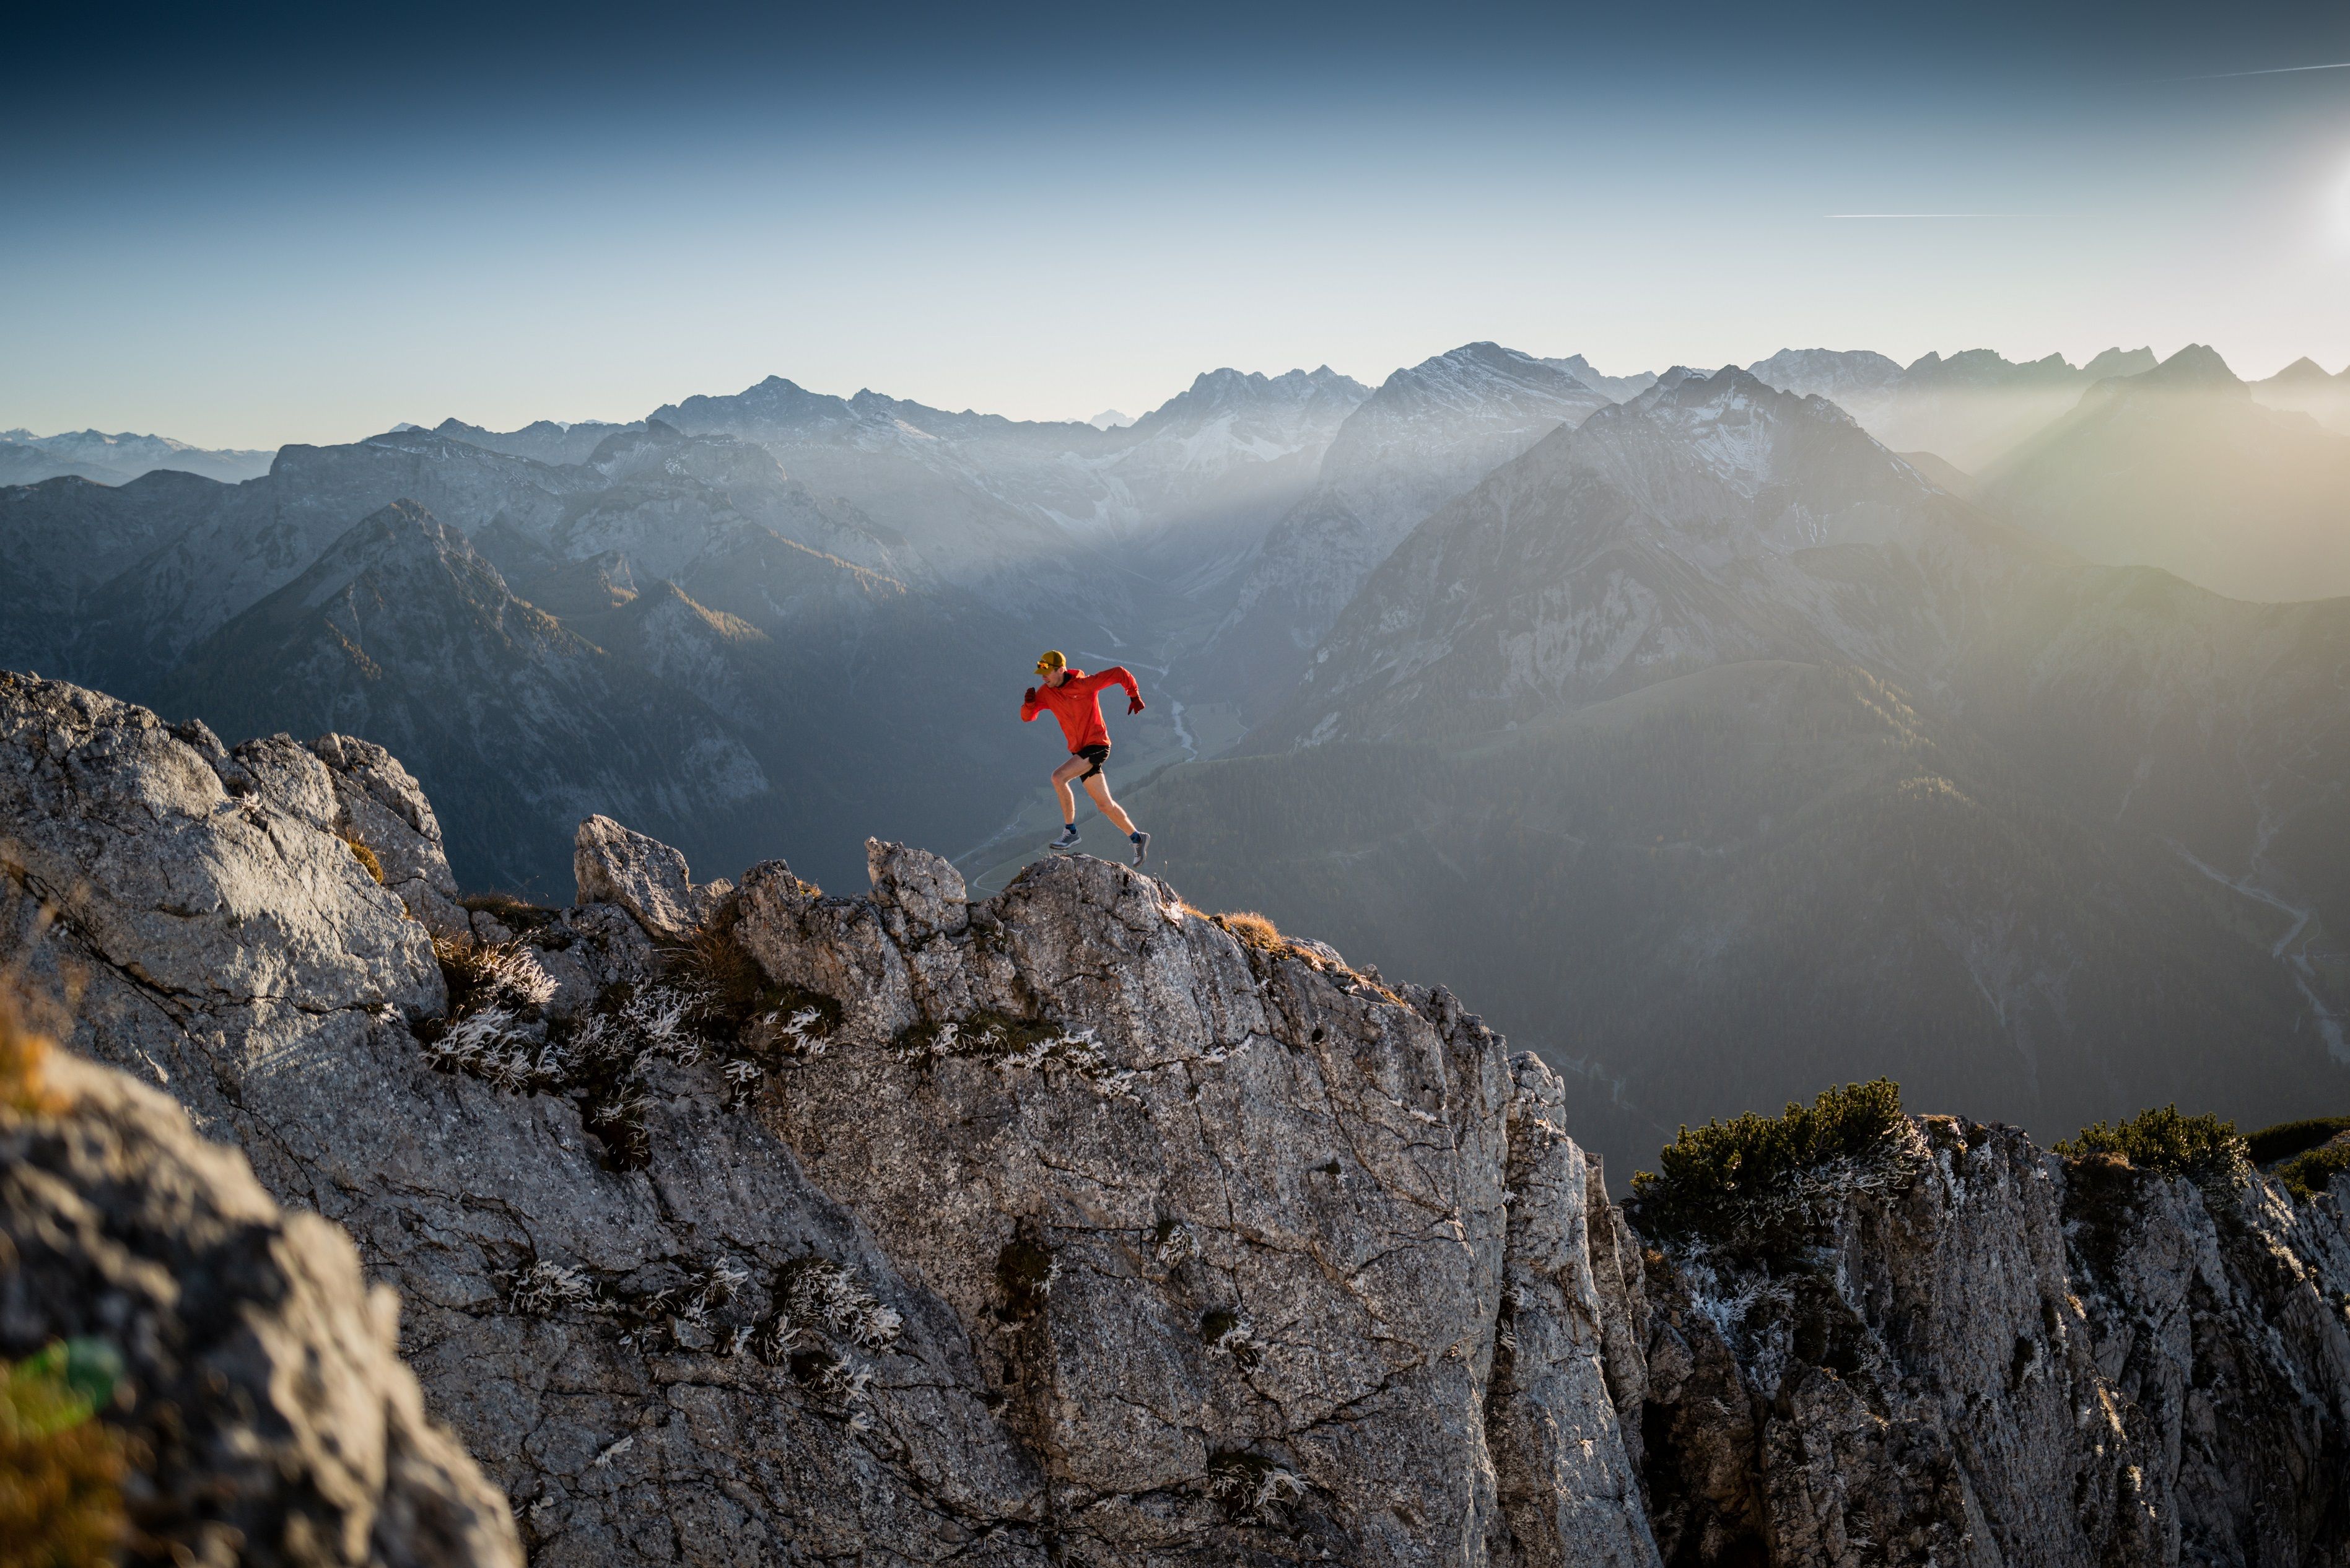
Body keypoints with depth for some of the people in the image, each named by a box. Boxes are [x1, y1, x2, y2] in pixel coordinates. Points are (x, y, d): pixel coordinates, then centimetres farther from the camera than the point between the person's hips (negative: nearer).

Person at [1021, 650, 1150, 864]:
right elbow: (1027, 717, 4)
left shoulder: (1085, 684, -15)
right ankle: (1137, 838, 28)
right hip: (1080, 750, 7)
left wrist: (1135, 696, -2)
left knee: (1058, 777, -24)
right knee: (1105, 805, 12)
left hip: (1097, 746, -7)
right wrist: (1029, 703, -16)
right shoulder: (1046, 692, 2)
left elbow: (1119, 673, -9)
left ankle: (1070, 831, -12)